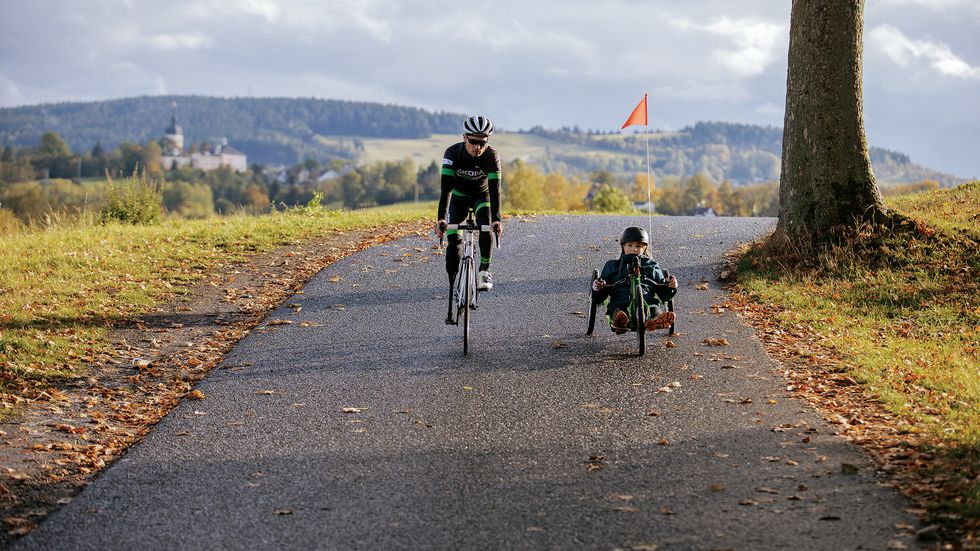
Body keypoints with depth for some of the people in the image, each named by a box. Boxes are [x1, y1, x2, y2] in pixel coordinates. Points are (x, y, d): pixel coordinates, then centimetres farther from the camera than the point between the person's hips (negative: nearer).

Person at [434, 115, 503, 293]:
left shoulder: (491, 155, -30)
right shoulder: (453, 153, -30)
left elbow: (494, 189, -36)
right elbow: (446, 187, -36)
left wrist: (496, 219, -49)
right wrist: (440, 218, -47)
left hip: (481, 195, -1)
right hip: (459, 196, 1)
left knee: (486, 223, -31)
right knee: (454, 240, -12)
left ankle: (485, 270, -23)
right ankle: (454, 284, 2)